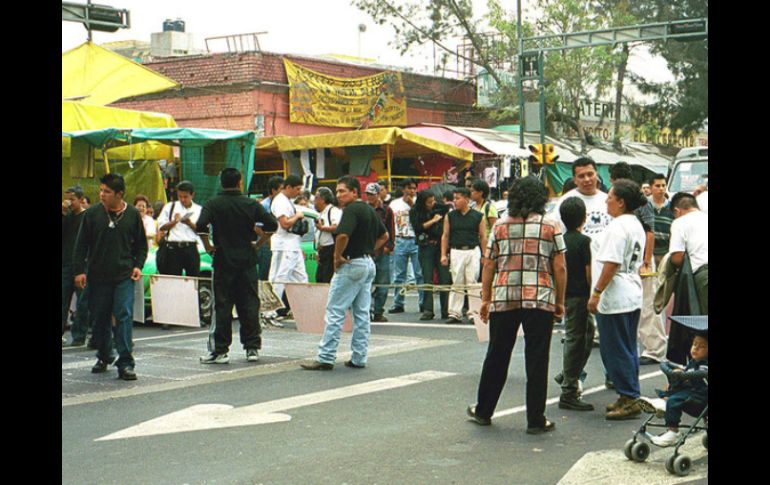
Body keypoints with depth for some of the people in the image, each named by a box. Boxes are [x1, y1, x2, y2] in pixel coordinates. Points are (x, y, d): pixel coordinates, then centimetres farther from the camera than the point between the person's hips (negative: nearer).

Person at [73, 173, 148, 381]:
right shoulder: (92, 214, 1)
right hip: (98, 276, 2)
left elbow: (141, 244, 12)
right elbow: (81, 245, 5)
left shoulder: (132, 214, 2)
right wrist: (79, 270, -3)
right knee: (99, 318, 9)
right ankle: (104, 357, 28)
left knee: (124, 316, -11)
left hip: (124, 276, -2)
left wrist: (138, 265, -1)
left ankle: (125, 363, -8)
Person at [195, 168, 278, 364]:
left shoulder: (213, 204, -4)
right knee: (249, 304, 7)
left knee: (223, 306, 2)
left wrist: (208, 246, -6)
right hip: (247, 261, 1)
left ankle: (220, 350, 3)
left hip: (223, 261, -1)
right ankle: (252, 348, 9)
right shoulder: (251, 204, 0)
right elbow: (272, 224, -3)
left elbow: (201, 226, -19)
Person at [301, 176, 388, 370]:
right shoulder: (370, 210, 14)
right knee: (362, 314, 10)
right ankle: (359, 358, 13)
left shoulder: (352, 209, -15)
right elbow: (384, 236, 25)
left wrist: (337, 256, -15)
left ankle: (325, 358, -3)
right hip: (369, 263, 9)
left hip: (351, 265, -9)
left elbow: (343, 235, -29)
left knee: (335, 312, -4)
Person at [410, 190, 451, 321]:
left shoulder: (440, 208, 6)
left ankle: (446, 311, 2)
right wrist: (433, 220, -6)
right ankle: (428, 311, 4)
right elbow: (418, 228, -9)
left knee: (445, 278, -2)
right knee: (427, 279, 0)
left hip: (441, 246, 1)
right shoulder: (414, 212, 3)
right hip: (425, 247, -1)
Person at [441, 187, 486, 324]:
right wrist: (443, 254, 2)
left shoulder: (478, 216, 2)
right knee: (456, 283, 2)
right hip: (456, 252, 1)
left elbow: (483, 237, 5)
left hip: (473, 252, -1)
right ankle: (455, 313, 6)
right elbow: (445, 236, 9)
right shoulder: (450, 216, 7)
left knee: (472, 282, -2)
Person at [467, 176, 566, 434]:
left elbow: (489, 266, 6)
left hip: (503, 299, 2)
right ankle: (535, 420, 6)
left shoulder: (500, 226, 6)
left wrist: (486, 299, 13)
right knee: (536, 361, 3)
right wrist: (560, 301, 8)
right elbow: (559, 268, -1)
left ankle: (483, 411, 24)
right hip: (540, 301, -2)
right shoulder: (551, 227, 1)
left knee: (496, 357, 13)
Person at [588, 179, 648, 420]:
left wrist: (596, 293, -17)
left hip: (615, 297, -10)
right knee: (628, 348, 14)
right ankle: (630, 397, 20)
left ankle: (628, 399, 1)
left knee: (615, 349, -2)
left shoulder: (617, 226, -16)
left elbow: (611, 265, -22)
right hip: (634, 294, 10)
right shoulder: (637, 225, 13)